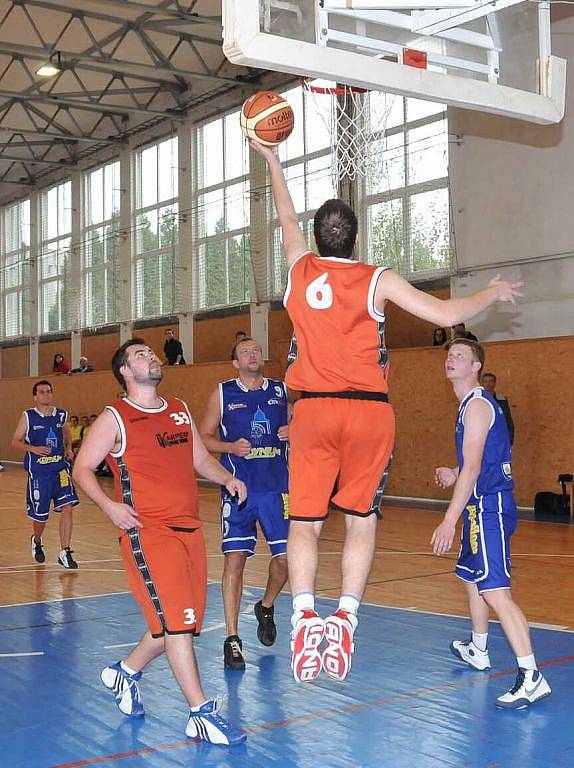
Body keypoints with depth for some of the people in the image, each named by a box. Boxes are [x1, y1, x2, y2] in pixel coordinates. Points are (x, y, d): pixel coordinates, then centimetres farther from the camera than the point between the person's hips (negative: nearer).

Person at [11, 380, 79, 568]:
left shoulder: (61, 415, 5)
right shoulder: (28, 417, -3)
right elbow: (15, 442, -2)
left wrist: (69, 449, 7)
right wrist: (34, 449, -19)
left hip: (60, 468, 2)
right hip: (38, 472, -2)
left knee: (67, 507, -13)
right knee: (40, 515, 8)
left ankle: (65, 553, -6)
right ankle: (36, 541, 41)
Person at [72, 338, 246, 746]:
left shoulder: (180, 409, 16)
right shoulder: (115, 418, -2)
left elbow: (200, 458, 23)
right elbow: (82, 468, 0)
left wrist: (227, 479, 4)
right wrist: (108, 505, -15)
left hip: (189, 528, 7)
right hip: (147, 532, -7)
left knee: (179, 622, 13)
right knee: (176, 620, -11)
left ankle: (125, 672, 36)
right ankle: (201, 714, -4)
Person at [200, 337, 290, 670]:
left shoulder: (282, 390, 9)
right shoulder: (222, 393, 4)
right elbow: (205, 437, 6)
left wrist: (293, 432, -5)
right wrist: (231, 447, -13)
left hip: (277, 486, 2)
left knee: (285, 557, 1)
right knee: (235, 558, -7)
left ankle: (266, 607, 32)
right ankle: (232, 638, 2)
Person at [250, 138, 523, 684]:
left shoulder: (300, 269, 6)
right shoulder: (377, 280, -1)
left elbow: (287, 219, 24)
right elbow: (448, 314, -3)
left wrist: (272, 161, 38)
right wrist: (493, 293, 16)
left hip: (314, 411, 1)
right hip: (369, 412, -1)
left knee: (304, 521, 4)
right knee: (361, 519, 8)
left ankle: (304, 617, -11)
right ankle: (345, 619, -3)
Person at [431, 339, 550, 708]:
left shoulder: (477, 405, -14)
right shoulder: (474, 404, 17)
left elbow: (473, 468, -22)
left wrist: (449, 521, -24)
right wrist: (454, 475, 19)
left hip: (489, 507, -11)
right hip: (483, 507, 11)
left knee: (495, 591, -18)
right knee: (472, 578, 24)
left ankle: (531, 677, -22)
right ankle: (478, 651, 41)